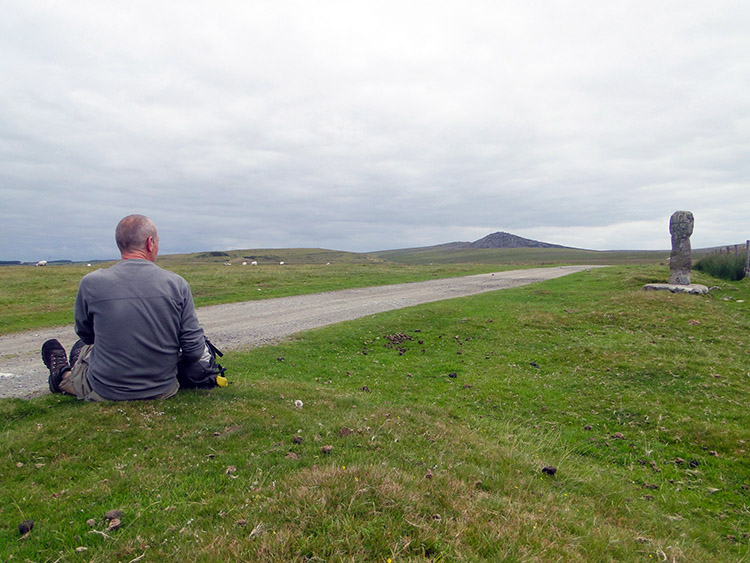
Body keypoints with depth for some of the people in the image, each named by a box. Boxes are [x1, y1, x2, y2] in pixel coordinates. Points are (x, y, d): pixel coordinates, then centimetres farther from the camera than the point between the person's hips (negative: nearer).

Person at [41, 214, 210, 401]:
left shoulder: (91, 283, -13)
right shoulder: (177, 284, -14)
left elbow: (85, 335, 6)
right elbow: (194, 351, -13)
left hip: (105, 392, -1)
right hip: (163, 390, 1)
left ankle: (62, 376, 55)